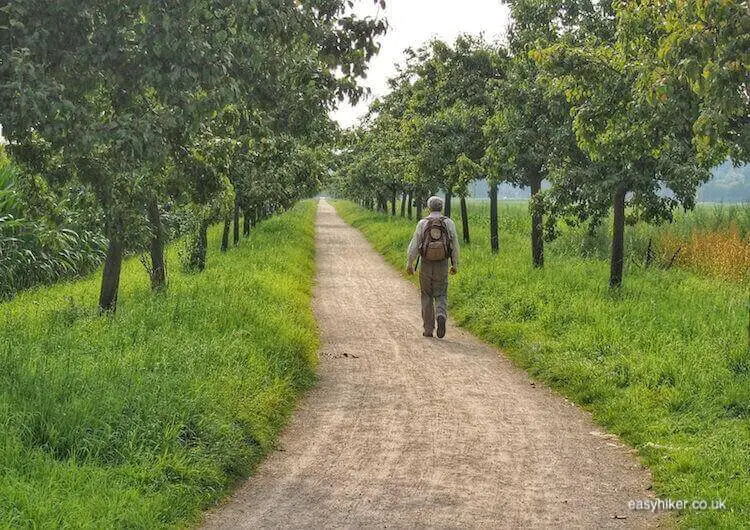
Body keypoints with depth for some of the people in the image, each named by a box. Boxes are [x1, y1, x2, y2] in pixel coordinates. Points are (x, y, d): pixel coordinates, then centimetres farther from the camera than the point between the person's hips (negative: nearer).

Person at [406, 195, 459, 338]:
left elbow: (414, 244, -7)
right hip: (442, 265, 1)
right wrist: (455, 265, 7)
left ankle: (428, 329, 11)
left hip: (426, 264, -1)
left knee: (427, 296, 11)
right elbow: (455, 245, -2)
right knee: (441, 295, 10)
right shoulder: (449, 223, -3)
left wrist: (410, 264, 1)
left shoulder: (423, 223, -6)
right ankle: (441, 316, -20)